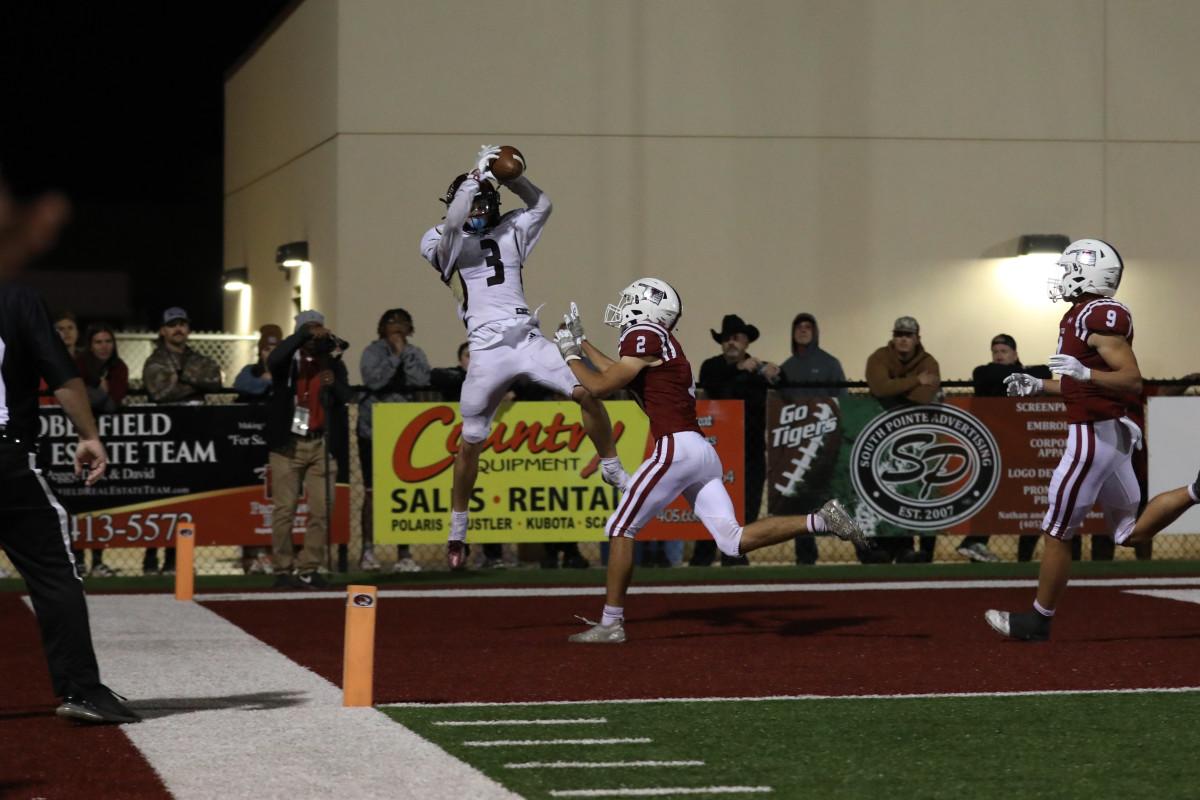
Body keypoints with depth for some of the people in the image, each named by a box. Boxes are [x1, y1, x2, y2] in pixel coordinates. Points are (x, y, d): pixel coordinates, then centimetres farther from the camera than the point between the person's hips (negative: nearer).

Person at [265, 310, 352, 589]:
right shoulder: (288, 361, 5)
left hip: (321, 445, 3)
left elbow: (345, 399, 5)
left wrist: (334, 385, -16)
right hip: (288, 443, -2)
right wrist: (305, 333, -19)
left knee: (322, 509, -3)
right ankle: (283, 570, 3)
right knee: (285, 509, -3)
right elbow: (273, 360, -18)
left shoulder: (333, 364, 12)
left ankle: (309, 569, 5)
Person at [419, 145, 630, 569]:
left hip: (528, 340, 3)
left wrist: (510, 177, 2)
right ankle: (457, 532, 17)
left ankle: (613, 470, 8)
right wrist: (477, 176, -15)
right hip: (487, 349, -3)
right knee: (471, 442, 3)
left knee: (587, 392, -12)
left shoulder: (508, 232, 17)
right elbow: (454, 221, -18)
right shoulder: (443, 242, 3)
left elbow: (541, 205, 15)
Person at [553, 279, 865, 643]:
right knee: (734, 540, 2)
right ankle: (819, 521, -8)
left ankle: (611, 623, 1)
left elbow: (601, 386, -7)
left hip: (677, 448, -9)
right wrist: (581, 344, 41)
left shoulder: (644, 335, -4)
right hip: (702, 451, 9)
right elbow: (618, 374, 37)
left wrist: (571, 357, 8)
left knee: (620, 529, -1)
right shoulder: (660, 341, 23)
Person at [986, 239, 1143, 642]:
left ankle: (1037, 621, 9)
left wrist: (1083, 372, -32)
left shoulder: (1099, 316, -15)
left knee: (1056, 532, -1)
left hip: (1097, 432, -10)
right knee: (1130, 532, 9)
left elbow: (1133, 380, -21)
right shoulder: (1082, 314, 16)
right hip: (1115, 433, 10)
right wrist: (1039, 385, 19)